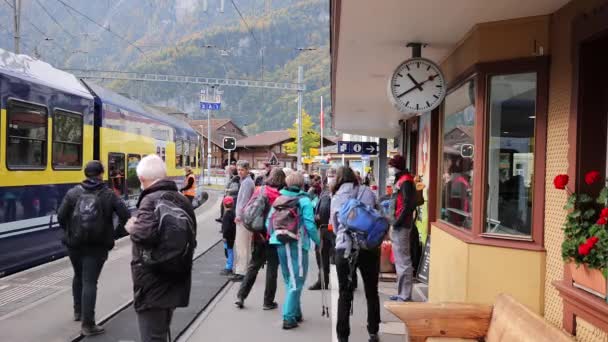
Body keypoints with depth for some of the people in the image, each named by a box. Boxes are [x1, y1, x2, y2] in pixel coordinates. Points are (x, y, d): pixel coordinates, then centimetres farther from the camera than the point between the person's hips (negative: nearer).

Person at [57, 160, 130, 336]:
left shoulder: (73, 192, -3)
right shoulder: (109, 194, -6)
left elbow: (61, 216, -6)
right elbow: (125, 215, -11)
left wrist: (69, 232, 12)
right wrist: (114, 232, 7)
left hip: (74, 244, 3)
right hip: (97, 246, -3)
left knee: (79, 276, 24)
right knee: (89, 282, -3)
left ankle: (78, 311, 40)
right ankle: (88, 325, -4)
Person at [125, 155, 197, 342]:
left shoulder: (151, 200, -17)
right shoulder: (183, 200, 11)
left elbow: (147, 233, -34)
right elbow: (191, 238, 21)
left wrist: (132, 227, -15)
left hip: (153, 284, -8)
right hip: (175, 281, 9)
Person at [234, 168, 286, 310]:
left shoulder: (260, 191, 0)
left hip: (259, 235, 4)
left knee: (253, 266, 17)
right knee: (272, 268, 8)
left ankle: (241, 296, 12)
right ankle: (268, 302, 14)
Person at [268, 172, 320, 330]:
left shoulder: (279, 199, 8)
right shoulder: (304, 201, -8)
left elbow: (269, 221, 8)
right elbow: (310, 225, -12)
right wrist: (317, 240, 2)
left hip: (280, 244, 6)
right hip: (297, 244, -6)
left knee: (289, 280, 19)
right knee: (296, 281, 1)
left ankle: (296, 313, 28)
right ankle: (288, 317, -4)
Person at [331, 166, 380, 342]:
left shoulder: (336, 198, 5)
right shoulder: (368, 192, 4)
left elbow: (335, 226, 9)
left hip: (344, 249, -1)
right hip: (369, 247, 1)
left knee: (345, 294, 10)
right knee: (372, 292, 16)